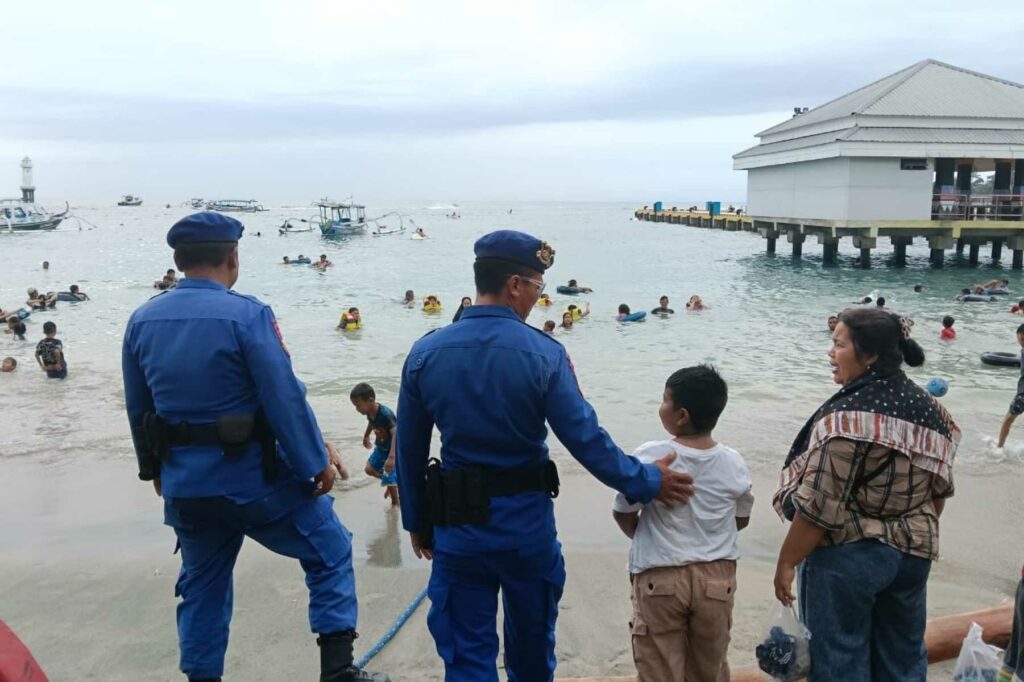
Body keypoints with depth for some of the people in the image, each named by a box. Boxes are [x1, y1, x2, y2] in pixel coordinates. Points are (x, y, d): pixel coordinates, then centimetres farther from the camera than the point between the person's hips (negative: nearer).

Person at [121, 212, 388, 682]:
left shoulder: (141, 321, 3)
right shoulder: (246, 315, -17)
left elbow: (137, 408, 12)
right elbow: (286, 399, -19)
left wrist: (154, 468, 25)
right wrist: (316, 463, -9)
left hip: (185, 484, 6)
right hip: (253, 478, -5)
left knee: (201, 584, 22)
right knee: (329, 552, 11)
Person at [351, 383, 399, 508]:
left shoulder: (385, 414, -35)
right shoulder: (369, 412, -10)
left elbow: (396, 434, -42)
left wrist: (391, 457, -51)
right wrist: (366, 437, 34)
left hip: (394, 449, -8)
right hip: (381, 447, 8)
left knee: (390, 479, -5)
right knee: (369, 469, 13)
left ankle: (395, 504, 16)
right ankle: (390, 483, 31)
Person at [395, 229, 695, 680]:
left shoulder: (425, 353, -6)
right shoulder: (544, 354, -14)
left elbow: (409, 450, 1)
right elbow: (586, 439, -13)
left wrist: (416, 521, 13)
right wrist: (647, 482, 1)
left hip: (458, 527, 1)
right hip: (526, 524, -1)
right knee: (531, 643, 24)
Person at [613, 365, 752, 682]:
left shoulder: (649, 458, -18)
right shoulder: (734, 463, -8)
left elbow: (623, 515, -6)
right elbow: (741, 520, 7)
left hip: (660, 579, -3)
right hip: (717, 578, 3)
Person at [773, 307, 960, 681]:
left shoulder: (845, 415, -23)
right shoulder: (929, 407, 1)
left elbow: (820, 507, -23)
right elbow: (939, 488, 11)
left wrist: (787, 561, -13)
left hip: (847, 557, -7)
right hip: (914, 552, 7)